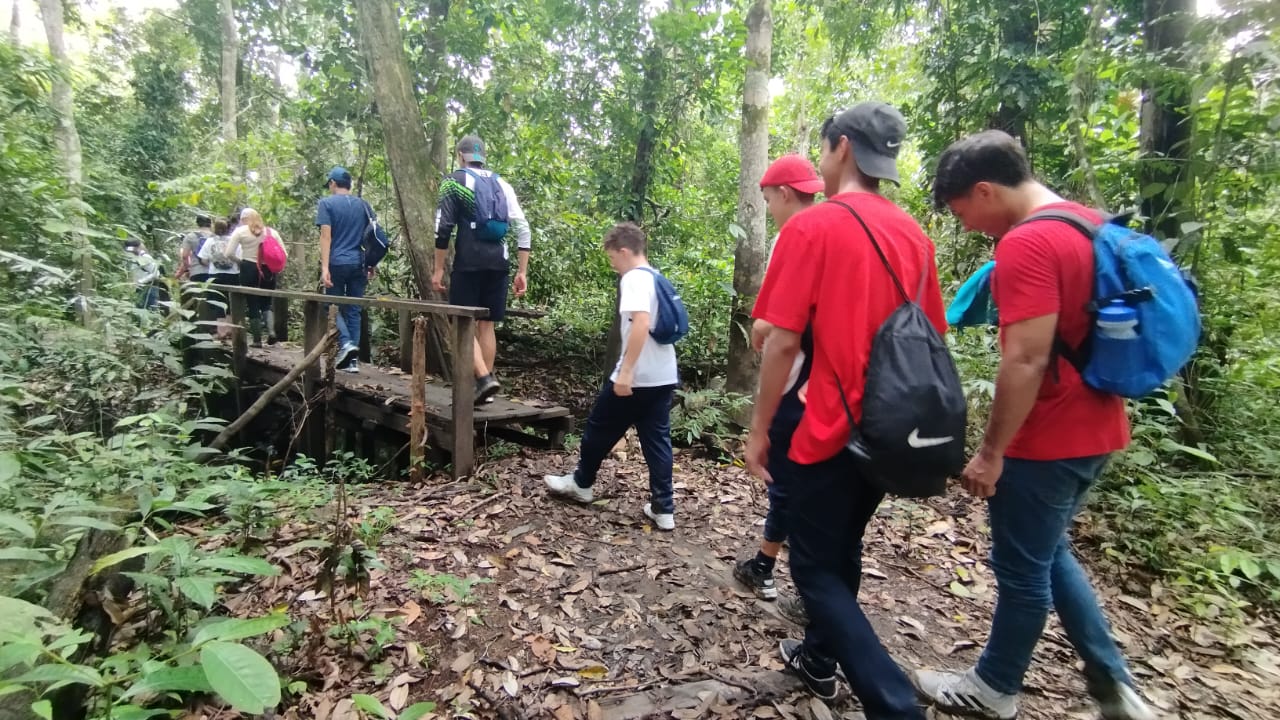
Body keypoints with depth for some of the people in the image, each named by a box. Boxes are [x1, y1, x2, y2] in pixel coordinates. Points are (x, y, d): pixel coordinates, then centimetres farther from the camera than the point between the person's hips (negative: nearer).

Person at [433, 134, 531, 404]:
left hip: (469, 263, -4)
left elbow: (443, 229, -4)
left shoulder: (454, 181, 4)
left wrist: (438, 270, 1)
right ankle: (484, 385, 15)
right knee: (486, 325, 12)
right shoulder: (502, 184, 15)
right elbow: (523, 229, 8)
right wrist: (522, 272, 10)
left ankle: (484, 379, -15)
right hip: (498, 264, 4)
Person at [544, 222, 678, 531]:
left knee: (599, 429, 11)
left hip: (637, 376, -8)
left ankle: (581, 484, 30)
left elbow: (641, 323, -27)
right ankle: (663, 509, 12)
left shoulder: (634, 278, -12)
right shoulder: (656, 278, 16)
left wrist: (626, 370, -28)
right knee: (656, 439, 10)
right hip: (663, 376, 9)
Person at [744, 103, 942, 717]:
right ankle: (820, 658, 41)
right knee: (843, 548, 23)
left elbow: (782, 342, -17)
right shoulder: (915, 235, 6)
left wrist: (758, 429, -7)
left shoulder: (812, 226, -13)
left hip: (830, 431, -7)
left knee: (816, 568, 8)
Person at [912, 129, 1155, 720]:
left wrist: (991, 452, -18)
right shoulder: (1087, 224, 8)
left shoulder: (1028, 244, -22)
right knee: (1050, 554, 24)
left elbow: (1026, 361, -26)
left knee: (1021, 569, 9)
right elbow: (1078, 335, 15)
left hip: (1047, 442, -9)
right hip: (1091, 431, 9)